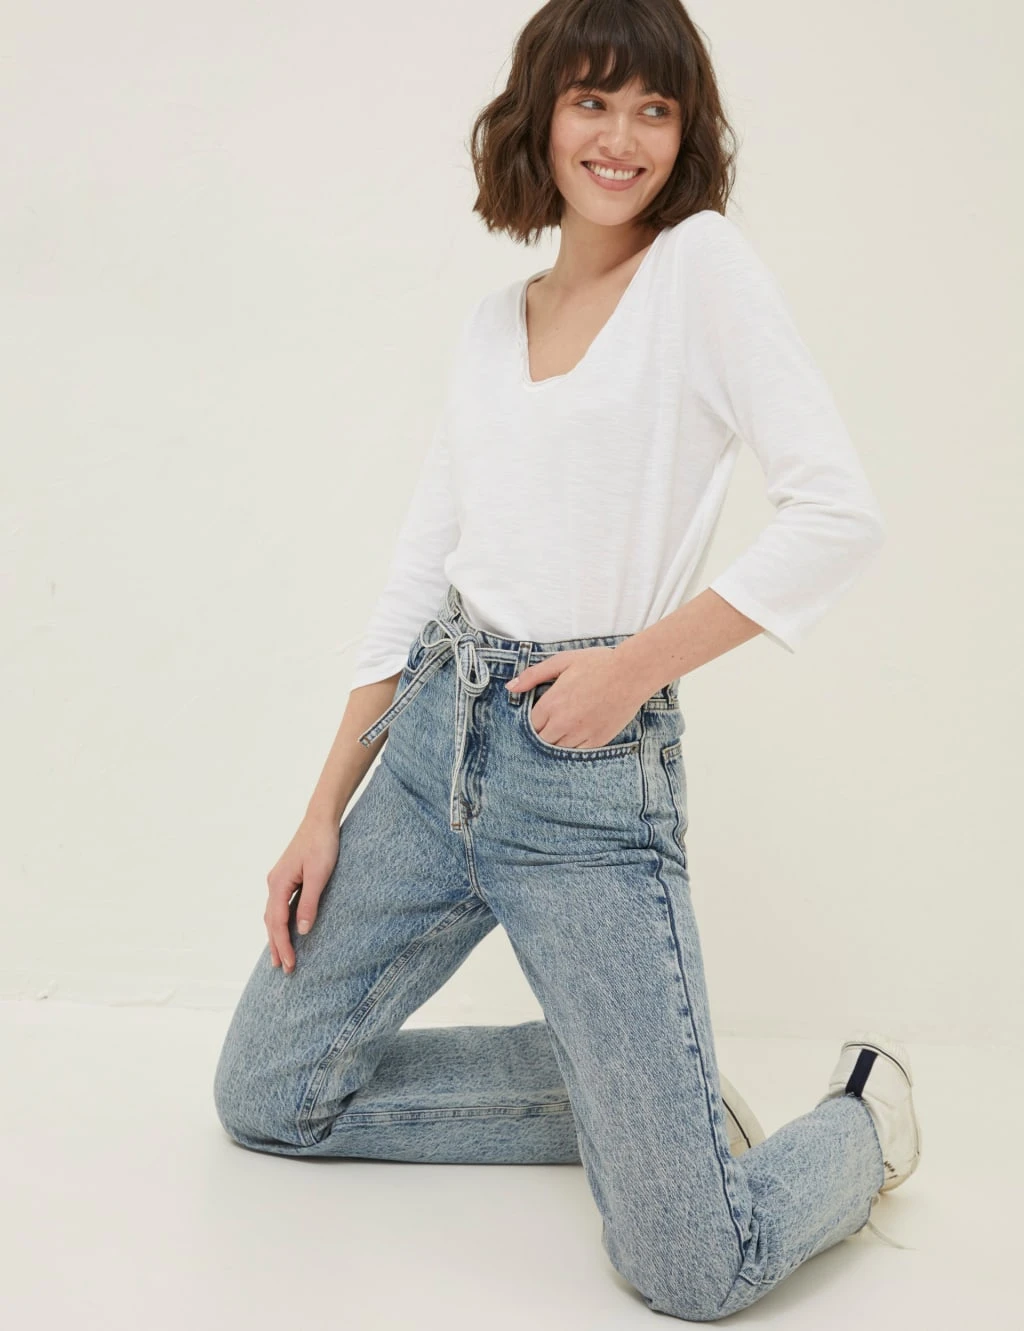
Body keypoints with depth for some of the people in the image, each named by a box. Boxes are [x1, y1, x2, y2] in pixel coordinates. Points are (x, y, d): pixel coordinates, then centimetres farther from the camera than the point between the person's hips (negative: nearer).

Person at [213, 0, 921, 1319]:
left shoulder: (704, 263, -4)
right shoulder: (490, 326, 13)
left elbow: (840, 513, -13)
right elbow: (414, 578, 14)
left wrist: (641, 660, -16)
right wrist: (324, 814, 10)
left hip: (592, 776, -7)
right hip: (433, 746, 7)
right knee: (266, 1094, 15)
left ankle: (861, 1116, 22)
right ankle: (625, 1097, 24)